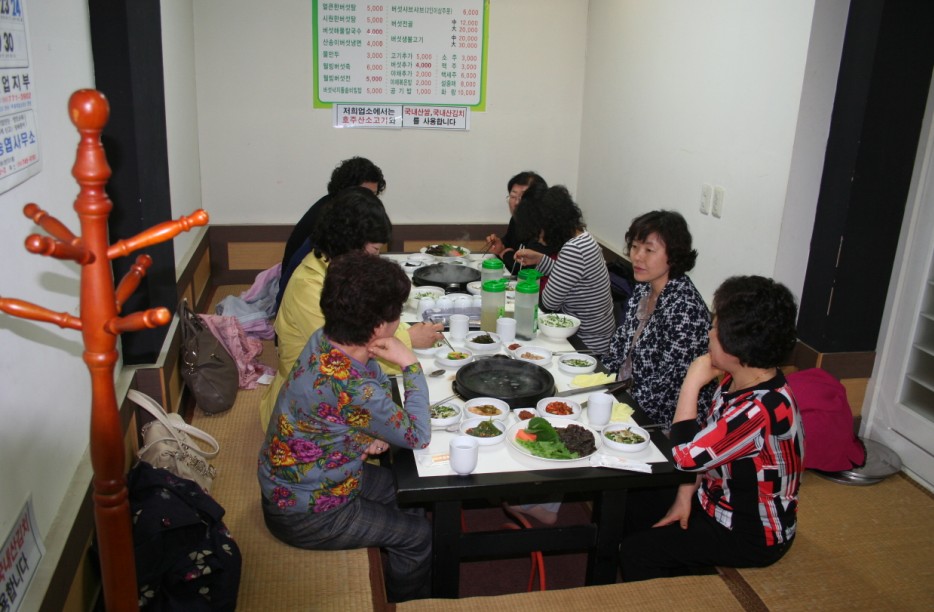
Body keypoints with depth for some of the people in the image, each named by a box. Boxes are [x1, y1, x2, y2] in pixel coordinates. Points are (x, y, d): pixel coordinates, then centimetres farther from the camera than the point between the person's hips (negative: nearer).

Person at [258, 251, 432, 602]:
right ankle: (405, 602, 32)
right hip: (305, 516, -8)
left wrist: (375, 434, -10)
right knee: (419, 535, 6)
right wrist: (411, 364, -19)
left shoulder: (325, 339, -13)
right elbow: (418, 436, -22)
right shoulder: (351, 388, -38)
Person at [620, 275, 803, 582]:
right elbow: (705, 445, 5)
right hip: (717, 502, 9)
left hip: (751, 535, -9)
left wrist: (691, 384, -27)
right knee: (629, 509, 11)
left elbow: (686, 456, -31)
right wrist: (685, 496, -3)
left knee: (635, 551, -11)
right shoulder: (737, 380, -6)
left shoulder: (762, 410, -35)